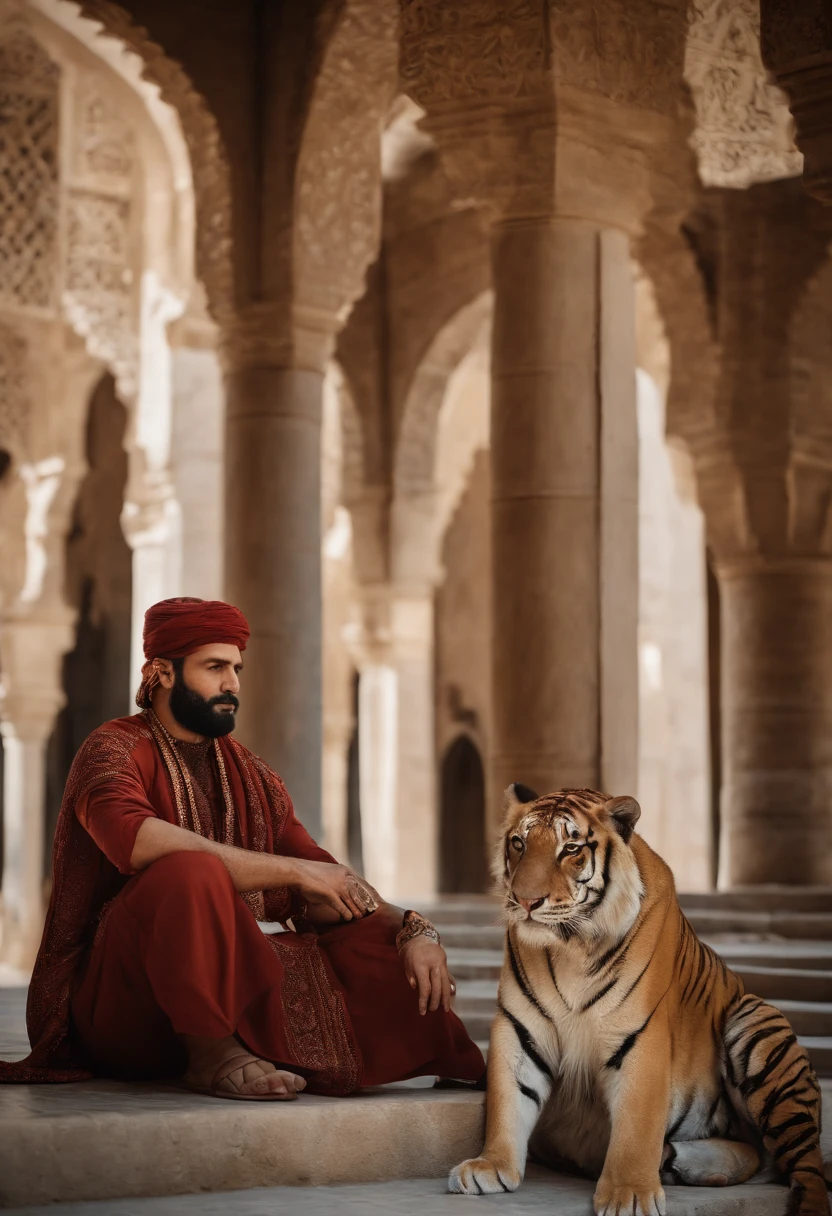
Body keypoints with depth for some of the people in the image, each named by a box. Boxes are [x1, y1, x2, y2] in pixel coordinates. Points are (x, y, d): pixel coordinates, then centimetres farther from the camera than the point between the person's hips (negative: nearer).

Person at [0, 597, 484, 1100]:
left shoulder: (250, 774, 15)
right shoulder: (115, 749, -6)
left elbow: (325, 884, 12)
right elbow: (136, 840, -28)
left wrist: (414, 930, -9)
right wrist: (292, 870, -26)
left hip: (227, 979, 6)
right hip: (118, 998, -5)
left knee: (381, 945, -4)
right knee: (190, 873, -33)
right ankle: (210, 1056, -20)